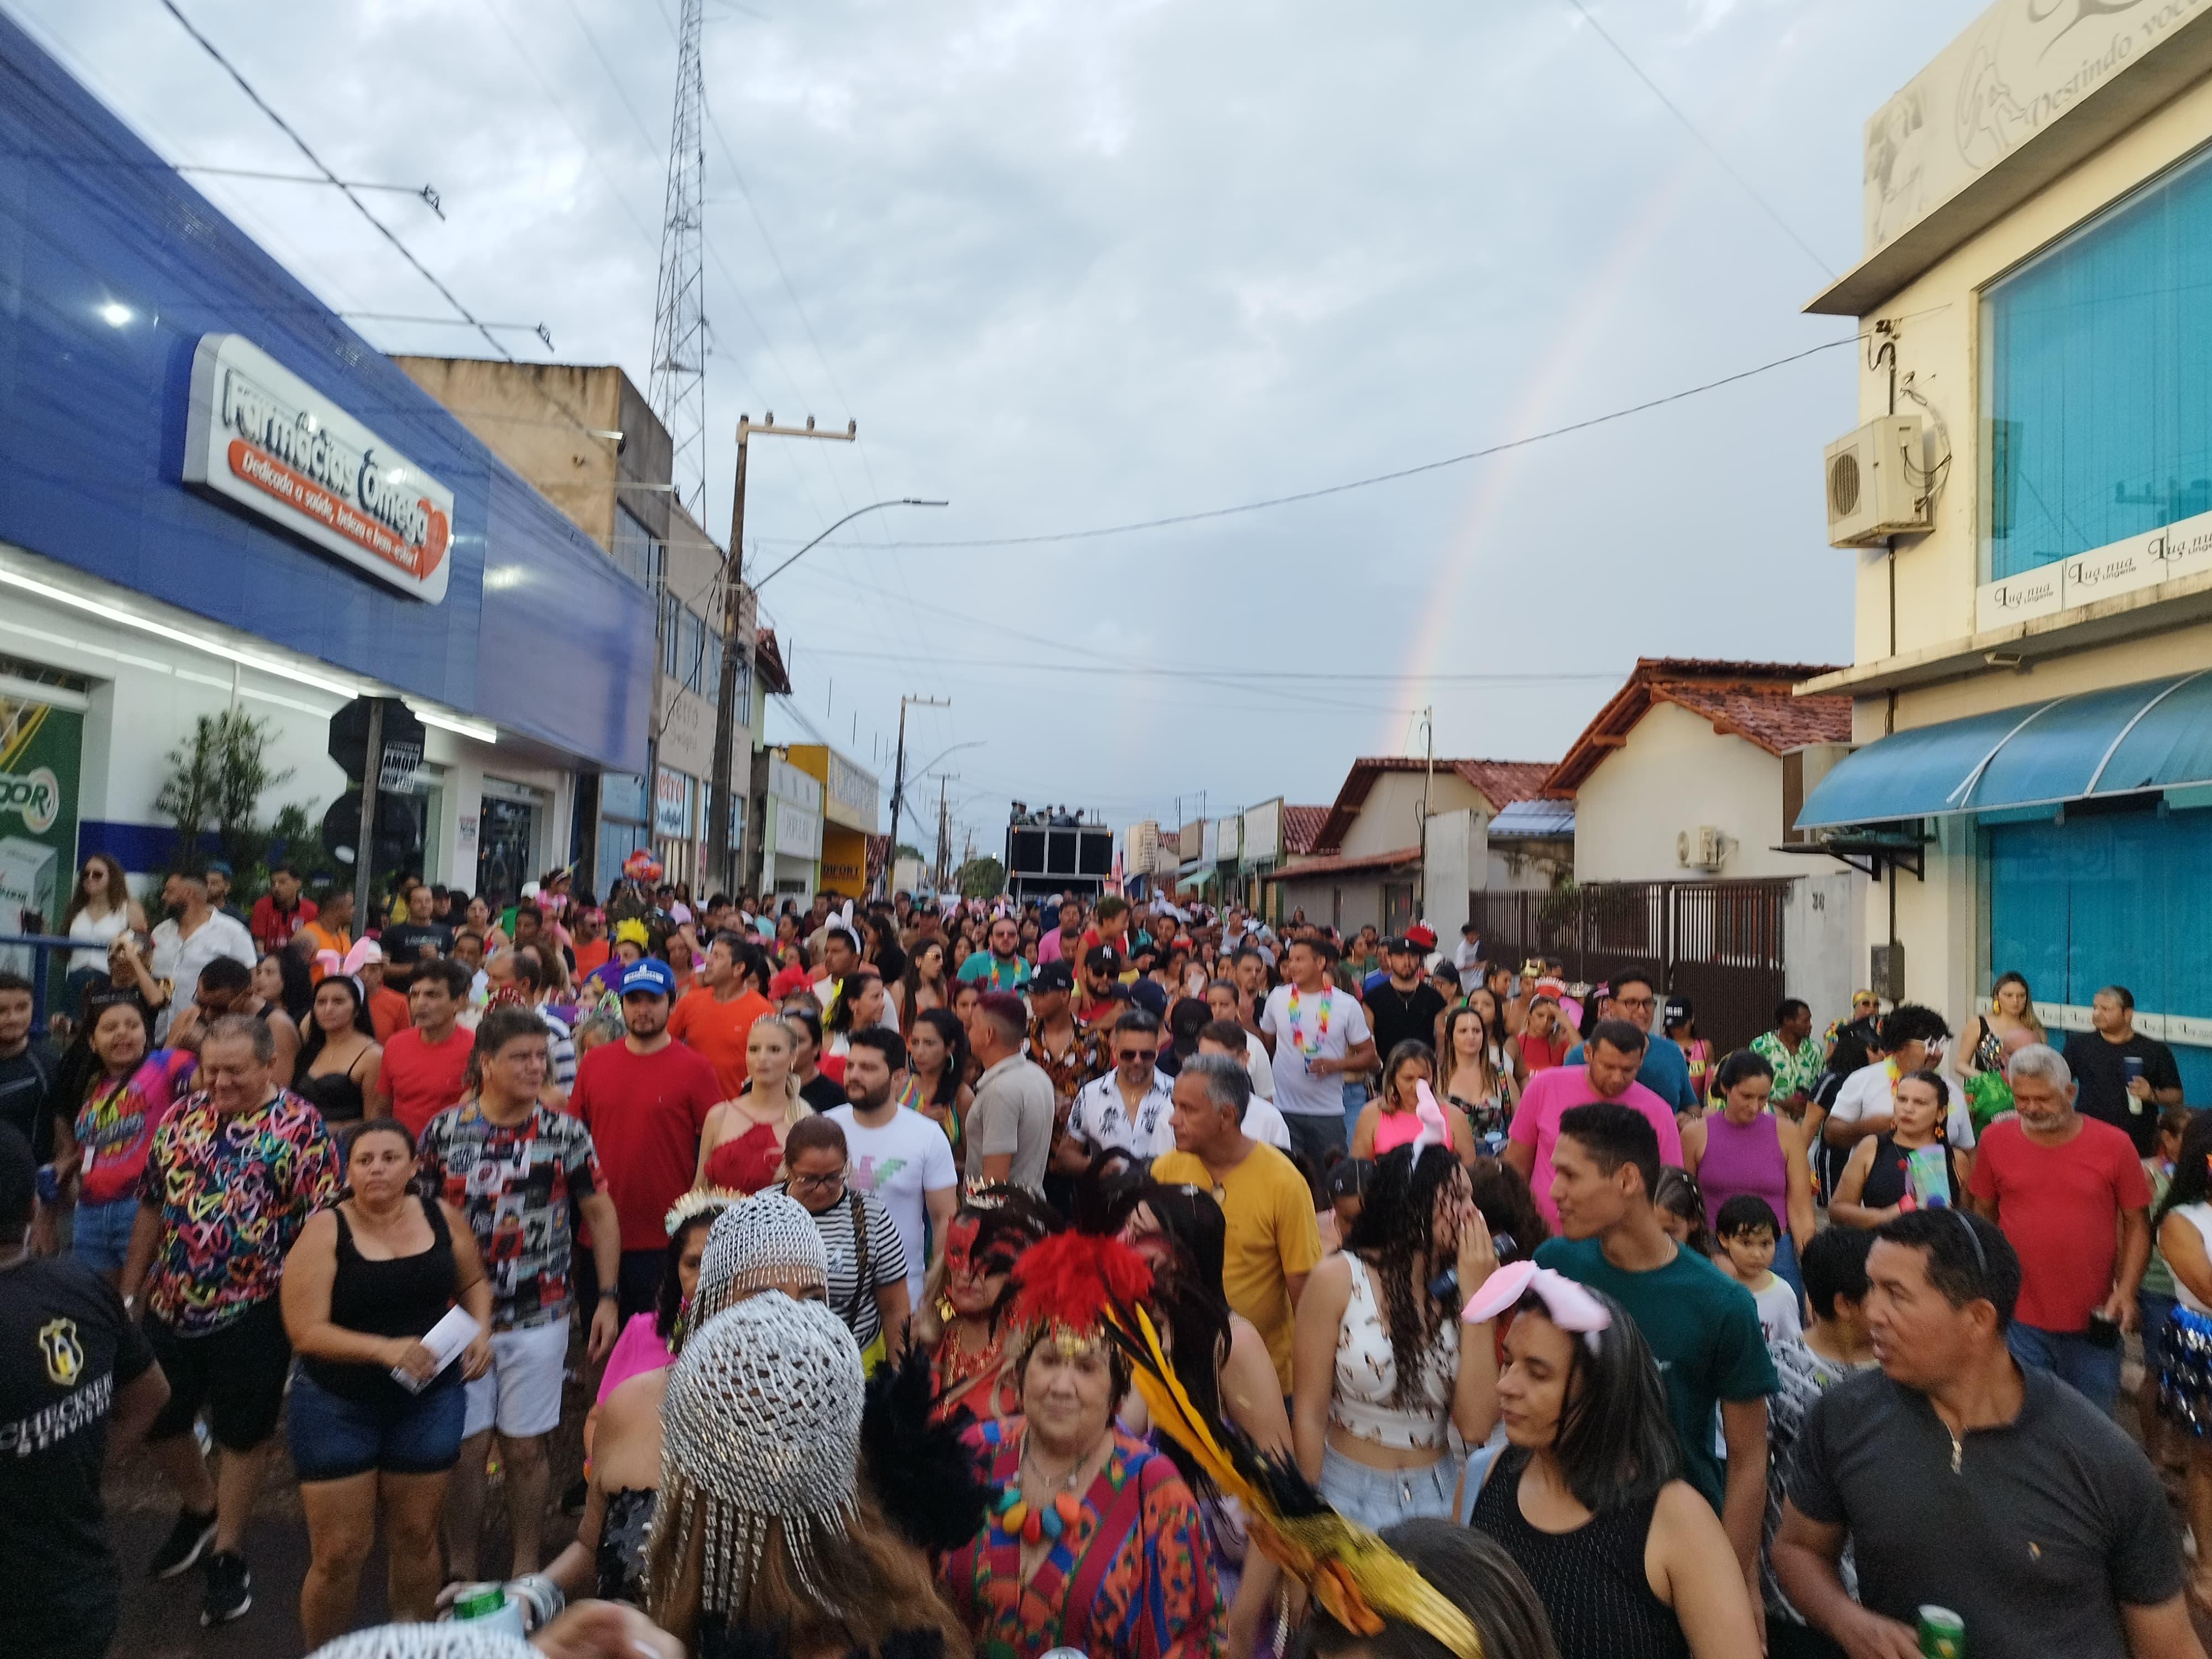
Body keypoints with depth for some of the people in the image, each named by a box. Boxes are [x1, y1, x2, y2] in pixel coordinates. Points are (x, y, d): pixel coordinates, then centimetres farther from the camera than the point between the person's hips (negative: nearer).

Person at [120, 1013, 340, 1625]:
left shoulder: (300, 1126, -13)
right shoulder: (181, 1117, 3)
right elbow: (152, 1206, 12)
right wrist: (129, 1291, 13)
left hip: (251, 1312, -5)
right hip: (170, 1307, 6)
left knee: (243, 1434, 10)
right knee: (153, 1419, 18)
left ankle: (227, 1555, 30)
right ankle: (199, 1508, 46)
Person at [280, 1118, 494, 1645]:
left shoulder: (443, 1217, -4)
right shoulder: (325, 1231, -14)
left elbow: (473, 1282, 12)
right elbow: (305, 1330, -18)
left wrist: (481, 1330, -6)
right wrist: (385, 1349, -30)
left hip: (428, 1401, 3)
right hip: (336, 1407, -2)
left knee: (416, 1537, 15)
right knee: (339, 1553, 5)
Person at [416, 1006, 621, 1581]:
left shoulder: (566, 1133, -5)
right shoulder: (442, 1132, -5)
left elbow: (601, 1213, 1)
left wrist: (608, 1297, -4)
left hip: (539, 1318, 0)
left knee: (526, 1449, 9)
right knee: (465, 1449, 9)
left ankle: (527, 1571, 27)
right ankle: (461, 1574, 29)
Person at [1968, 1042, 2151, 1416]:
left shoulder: (2114, 1144, -6)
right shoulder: (1996, 1140, -4)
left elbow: (2137, 1224, 0)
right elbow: (1984, 1217, 6)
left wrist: (2126, 1290, -10)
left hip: (2094, 1323, 0)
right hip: (2019, 1320, 0)